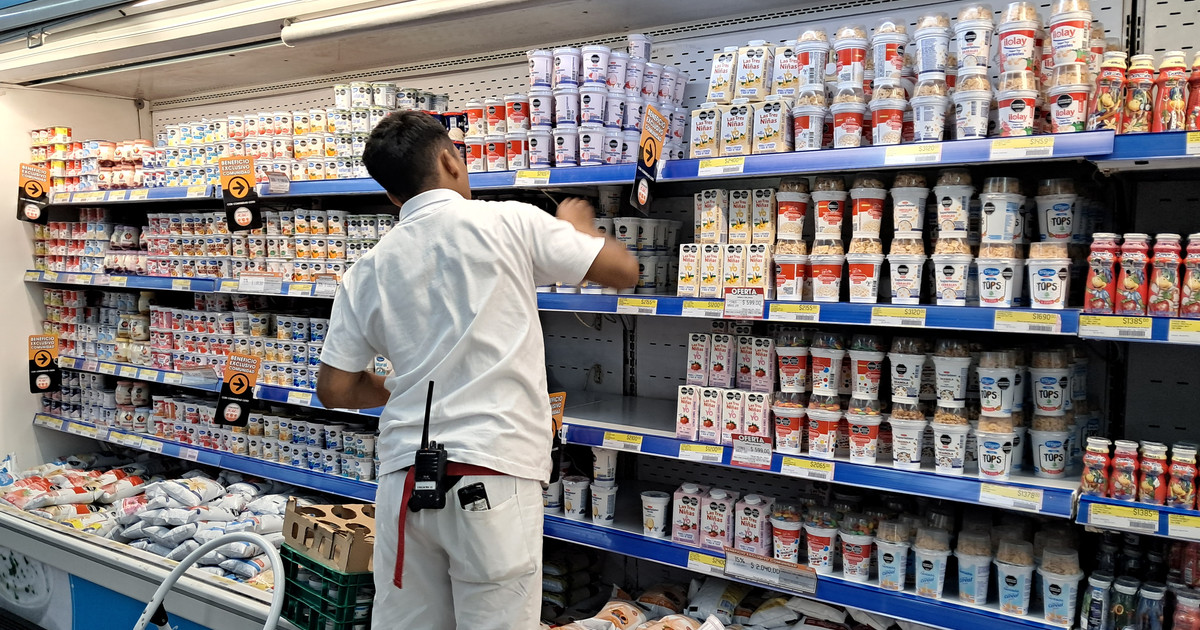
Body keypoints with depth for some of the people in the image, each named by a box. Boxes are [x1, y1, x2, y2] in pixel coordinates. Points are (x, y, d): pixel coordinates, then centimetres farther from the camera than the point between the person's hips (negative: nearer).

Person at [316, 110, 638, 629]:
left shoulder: (368, 270, 8)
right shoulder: (509, 223, -4)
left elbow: (335, 390, 11)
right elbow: (623, 271, 5)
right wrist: (578, 228, 24)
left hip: (404, 478, 5)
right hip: (493, 476, -4)